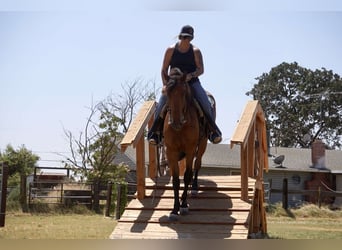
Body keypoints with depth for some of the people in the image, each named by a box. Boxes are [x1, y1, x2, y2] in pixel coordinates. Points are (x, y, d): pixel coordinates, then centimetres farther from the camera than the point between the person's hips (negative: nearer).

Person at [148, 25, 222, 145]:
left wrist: (191, 75, -25)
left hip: (192, 82, 0)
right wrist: (166, 84, -9)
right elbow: (164, 69, 4)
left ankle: (213, 131, -7)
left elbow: (201, 69, -4)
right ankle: (155, 132, -3)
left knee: (206, 104, -20)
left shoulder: (195, 51, 2)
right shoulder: (171, 50, 3)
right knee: (161, 106, -18)